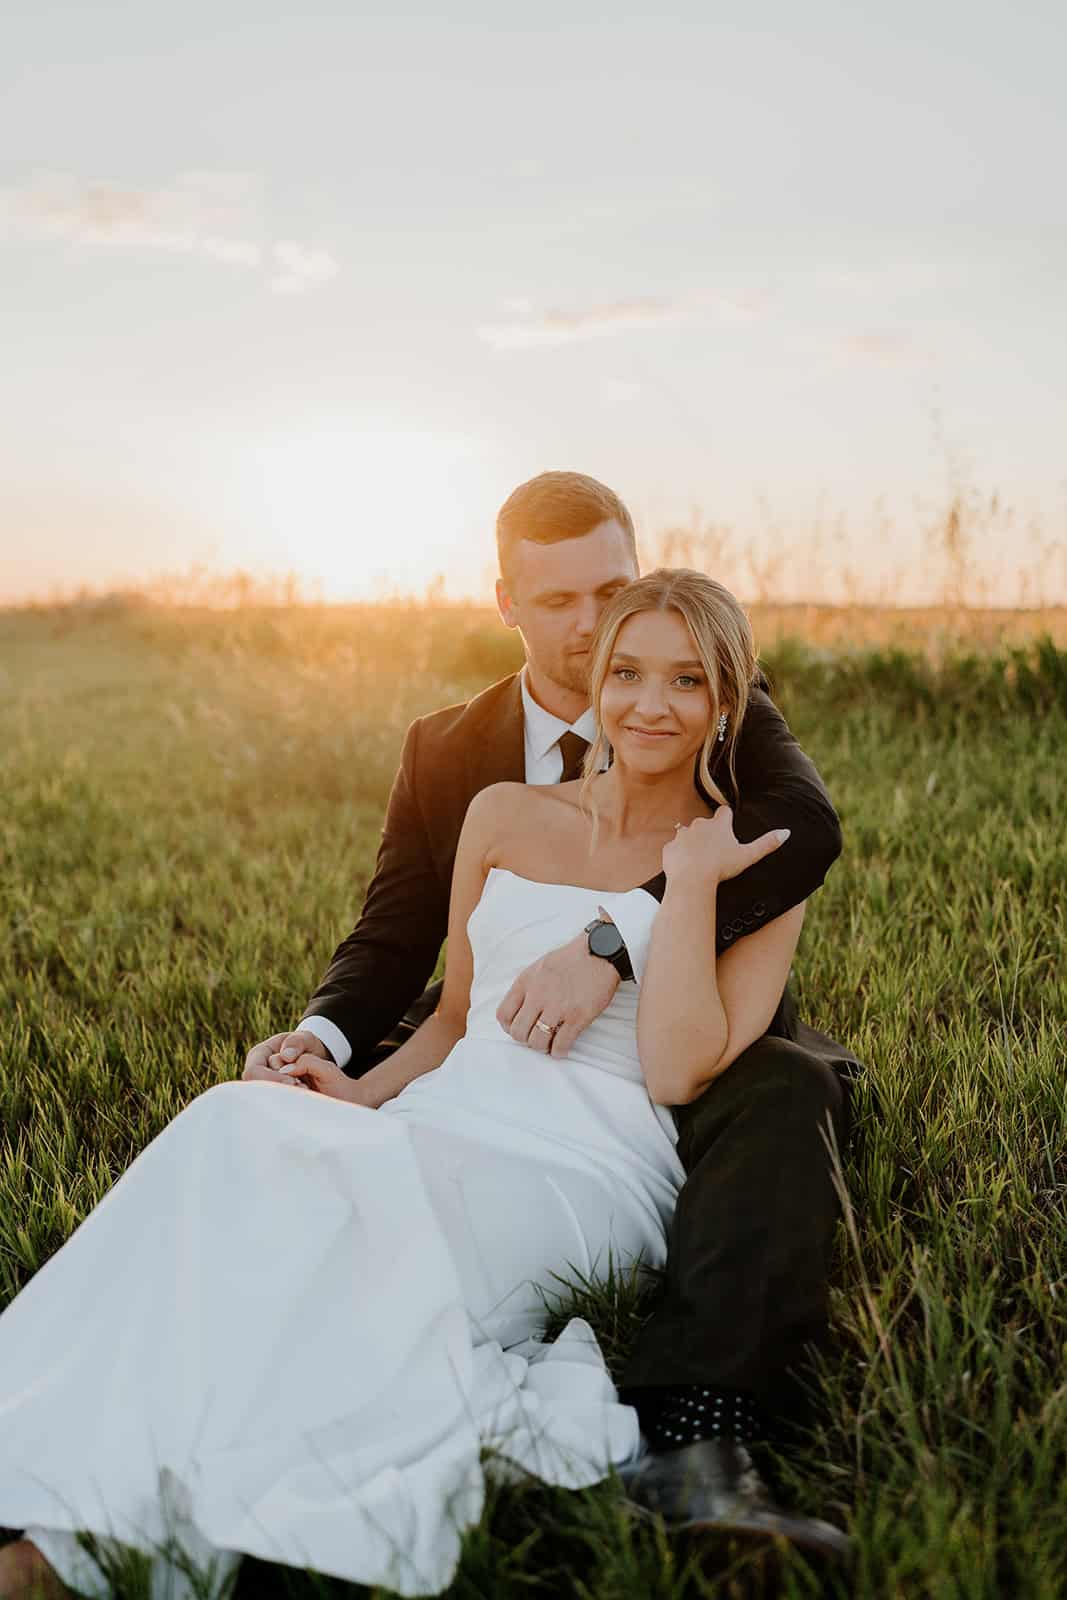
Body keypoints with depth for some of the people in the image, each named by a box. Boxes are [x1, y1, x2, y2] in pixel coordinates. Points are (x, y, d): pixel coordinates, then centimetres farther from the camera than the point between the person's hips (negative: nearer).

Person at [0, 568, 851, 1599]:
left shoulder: (760, 869, 7)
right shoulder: (504, 817, 17)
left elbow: (679, 1074, -6)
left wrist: (689, 881, -8)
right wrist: (364, 1093, 4)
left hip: (591, 1169, -3)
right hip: (439, 1128, 4)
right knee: (239, 1127, -29)